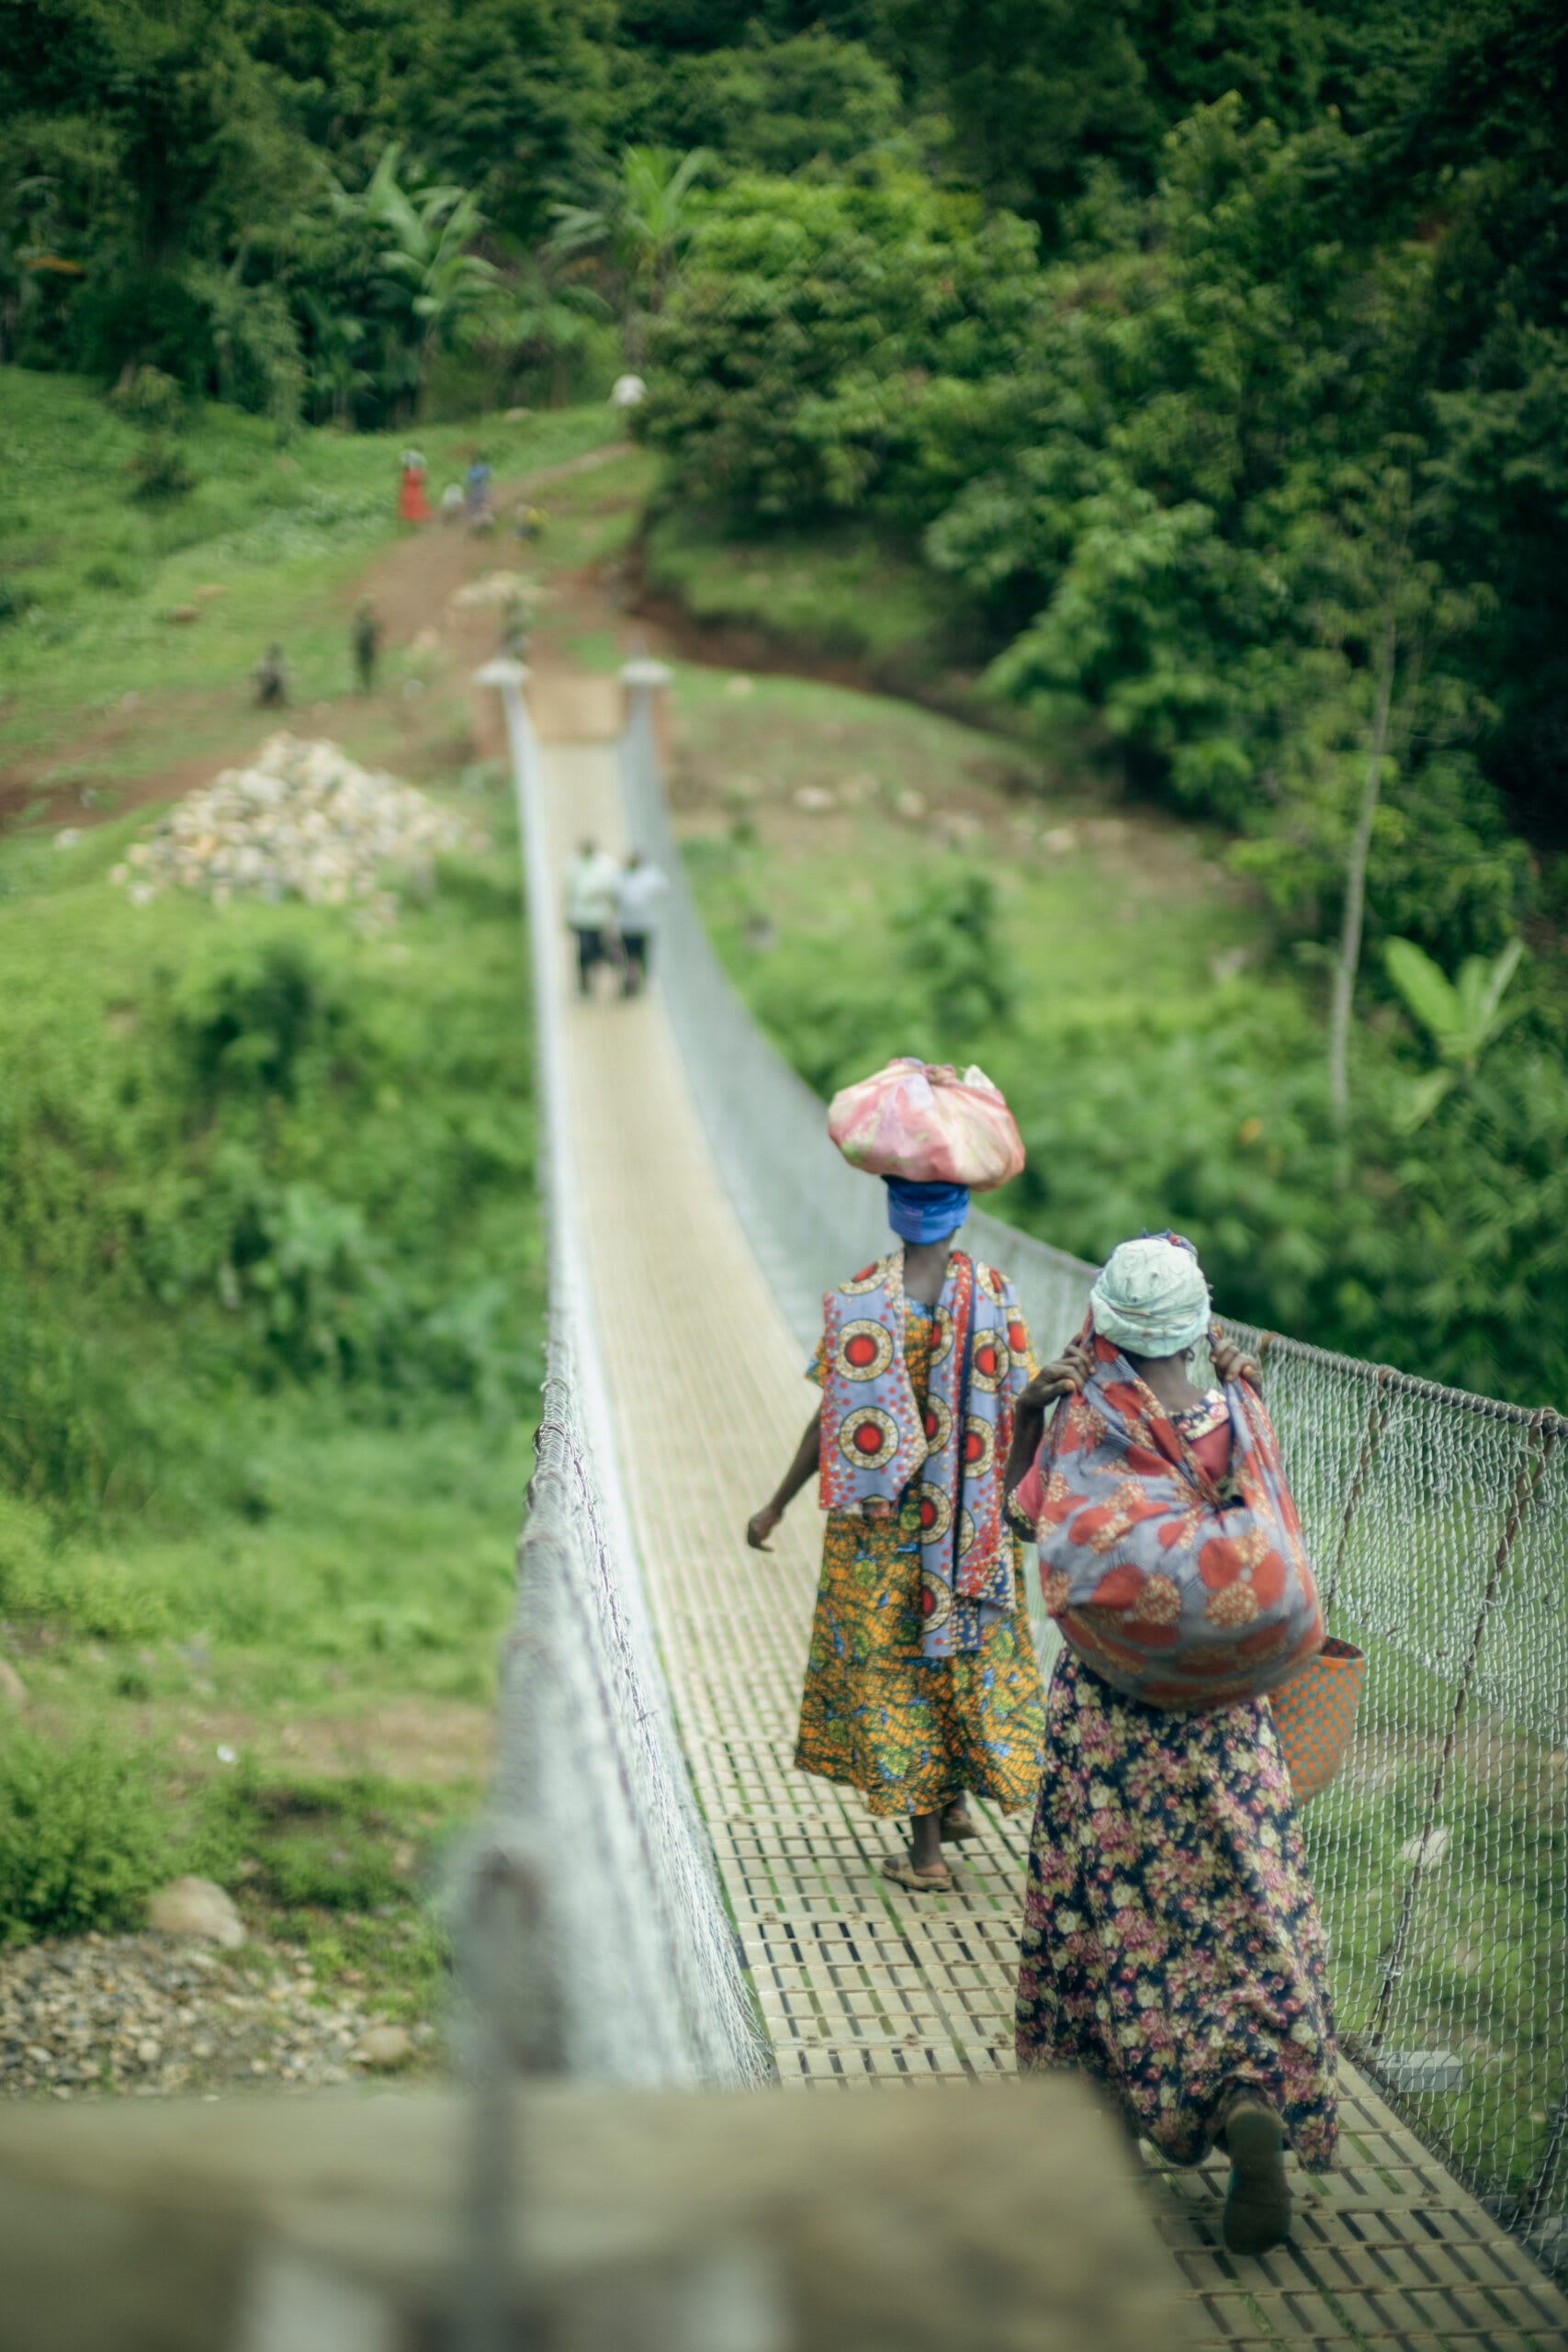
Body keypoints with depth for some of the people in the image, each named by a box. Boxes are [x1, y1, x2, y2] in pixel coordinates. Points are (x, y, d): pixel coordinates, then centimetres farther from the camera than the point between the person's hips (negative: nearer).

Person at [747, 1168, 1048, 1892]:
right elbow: (1023, 1413, -8)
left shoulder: (854, 1301, -12)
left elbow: (831, 1420, -10)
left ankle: (926, 1849, 10)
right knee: (969, 1645, 22)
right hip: (969, 1510, 1)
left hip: (880, 1514, -1)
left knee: (890, 1665, 8)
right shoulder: (994, 1293, -10)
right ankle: (956, 1796, 34)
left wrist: (776, 1507, 1)